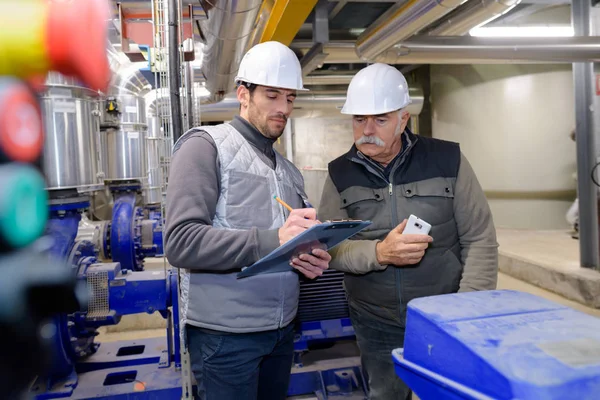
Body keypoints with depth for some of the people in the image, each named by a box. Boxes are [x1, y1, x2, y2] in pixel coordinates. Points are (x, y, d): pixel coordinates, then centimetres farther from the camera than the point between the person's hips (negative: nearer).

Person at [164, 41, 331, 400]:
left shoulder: (288, 170, 14)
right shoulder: (206, 146, -8)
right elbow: (181, 242, -19)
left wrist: (312, 262, -4)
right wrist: (270, 241, -28)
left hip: (281, 329, 7)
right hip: (225, 334, -6)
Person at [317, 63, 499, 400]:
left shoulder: (447, 159, -7)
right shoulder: (340, 173, -2)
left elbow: (480, 240, -6)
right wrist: (378, 253, -25)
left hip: (445, 321, -1)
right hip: (376, 326, 1)